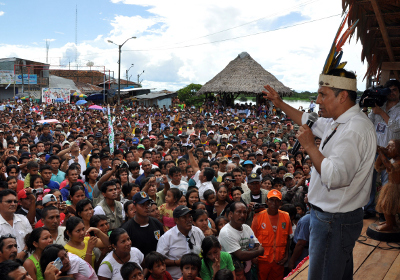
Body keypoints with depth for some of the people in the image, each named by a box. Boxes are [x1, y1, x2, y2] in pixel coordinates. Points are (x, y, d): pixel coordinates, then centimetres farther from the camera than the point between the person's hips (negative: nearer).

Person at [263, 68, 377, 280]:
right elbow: (309, 122, 24)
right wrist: (280, 104, 24)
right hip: (334, 216, 10)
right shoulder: (338, 122, 6)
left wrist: (309, 146, -24)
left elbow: (334, 177, -35)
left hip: (334, 221, -10)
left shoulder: (354, 129, -27)